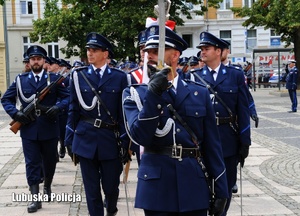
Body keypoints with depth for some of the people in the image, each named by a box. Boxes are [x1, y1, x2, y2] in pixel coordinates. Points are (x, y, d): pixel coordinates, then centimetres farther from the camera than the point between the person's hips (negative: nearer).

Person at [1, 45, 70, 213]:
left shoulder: (53, 78, 2)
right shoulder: (21, 79, 6)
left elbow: (67, 97, -2)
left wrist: (58, 107, -21)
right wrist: (15, 113, -10)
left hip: (49, 129, 0)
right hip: (29, 129, 0)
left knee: (50, 161, 15)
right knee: (32, 163, -1)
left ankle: (47, 187, 39)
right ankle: (36, 198, 3)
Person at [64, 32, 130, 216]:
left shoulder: (119, 77, -1)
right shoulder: (78, 75, 3)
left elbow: (123, 112, -1)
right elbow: (74, 110, 5)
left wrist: (125, 143, -3)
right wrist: (70, 140, 4)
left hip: (110, 139, -1)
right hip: (86, 139, 1)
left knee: (111, 186, 10)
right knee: (92, 189, 6)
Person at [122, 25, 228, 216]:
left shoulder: (199, 93, 5)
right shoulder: (135, 93, 2)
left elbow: (212, 145, 6)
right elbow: (140, 136, -13)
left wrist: (221, 189, 3)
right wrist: (152, 94, -21)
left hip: (194, 186, 1)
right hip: (156, 186, -1)